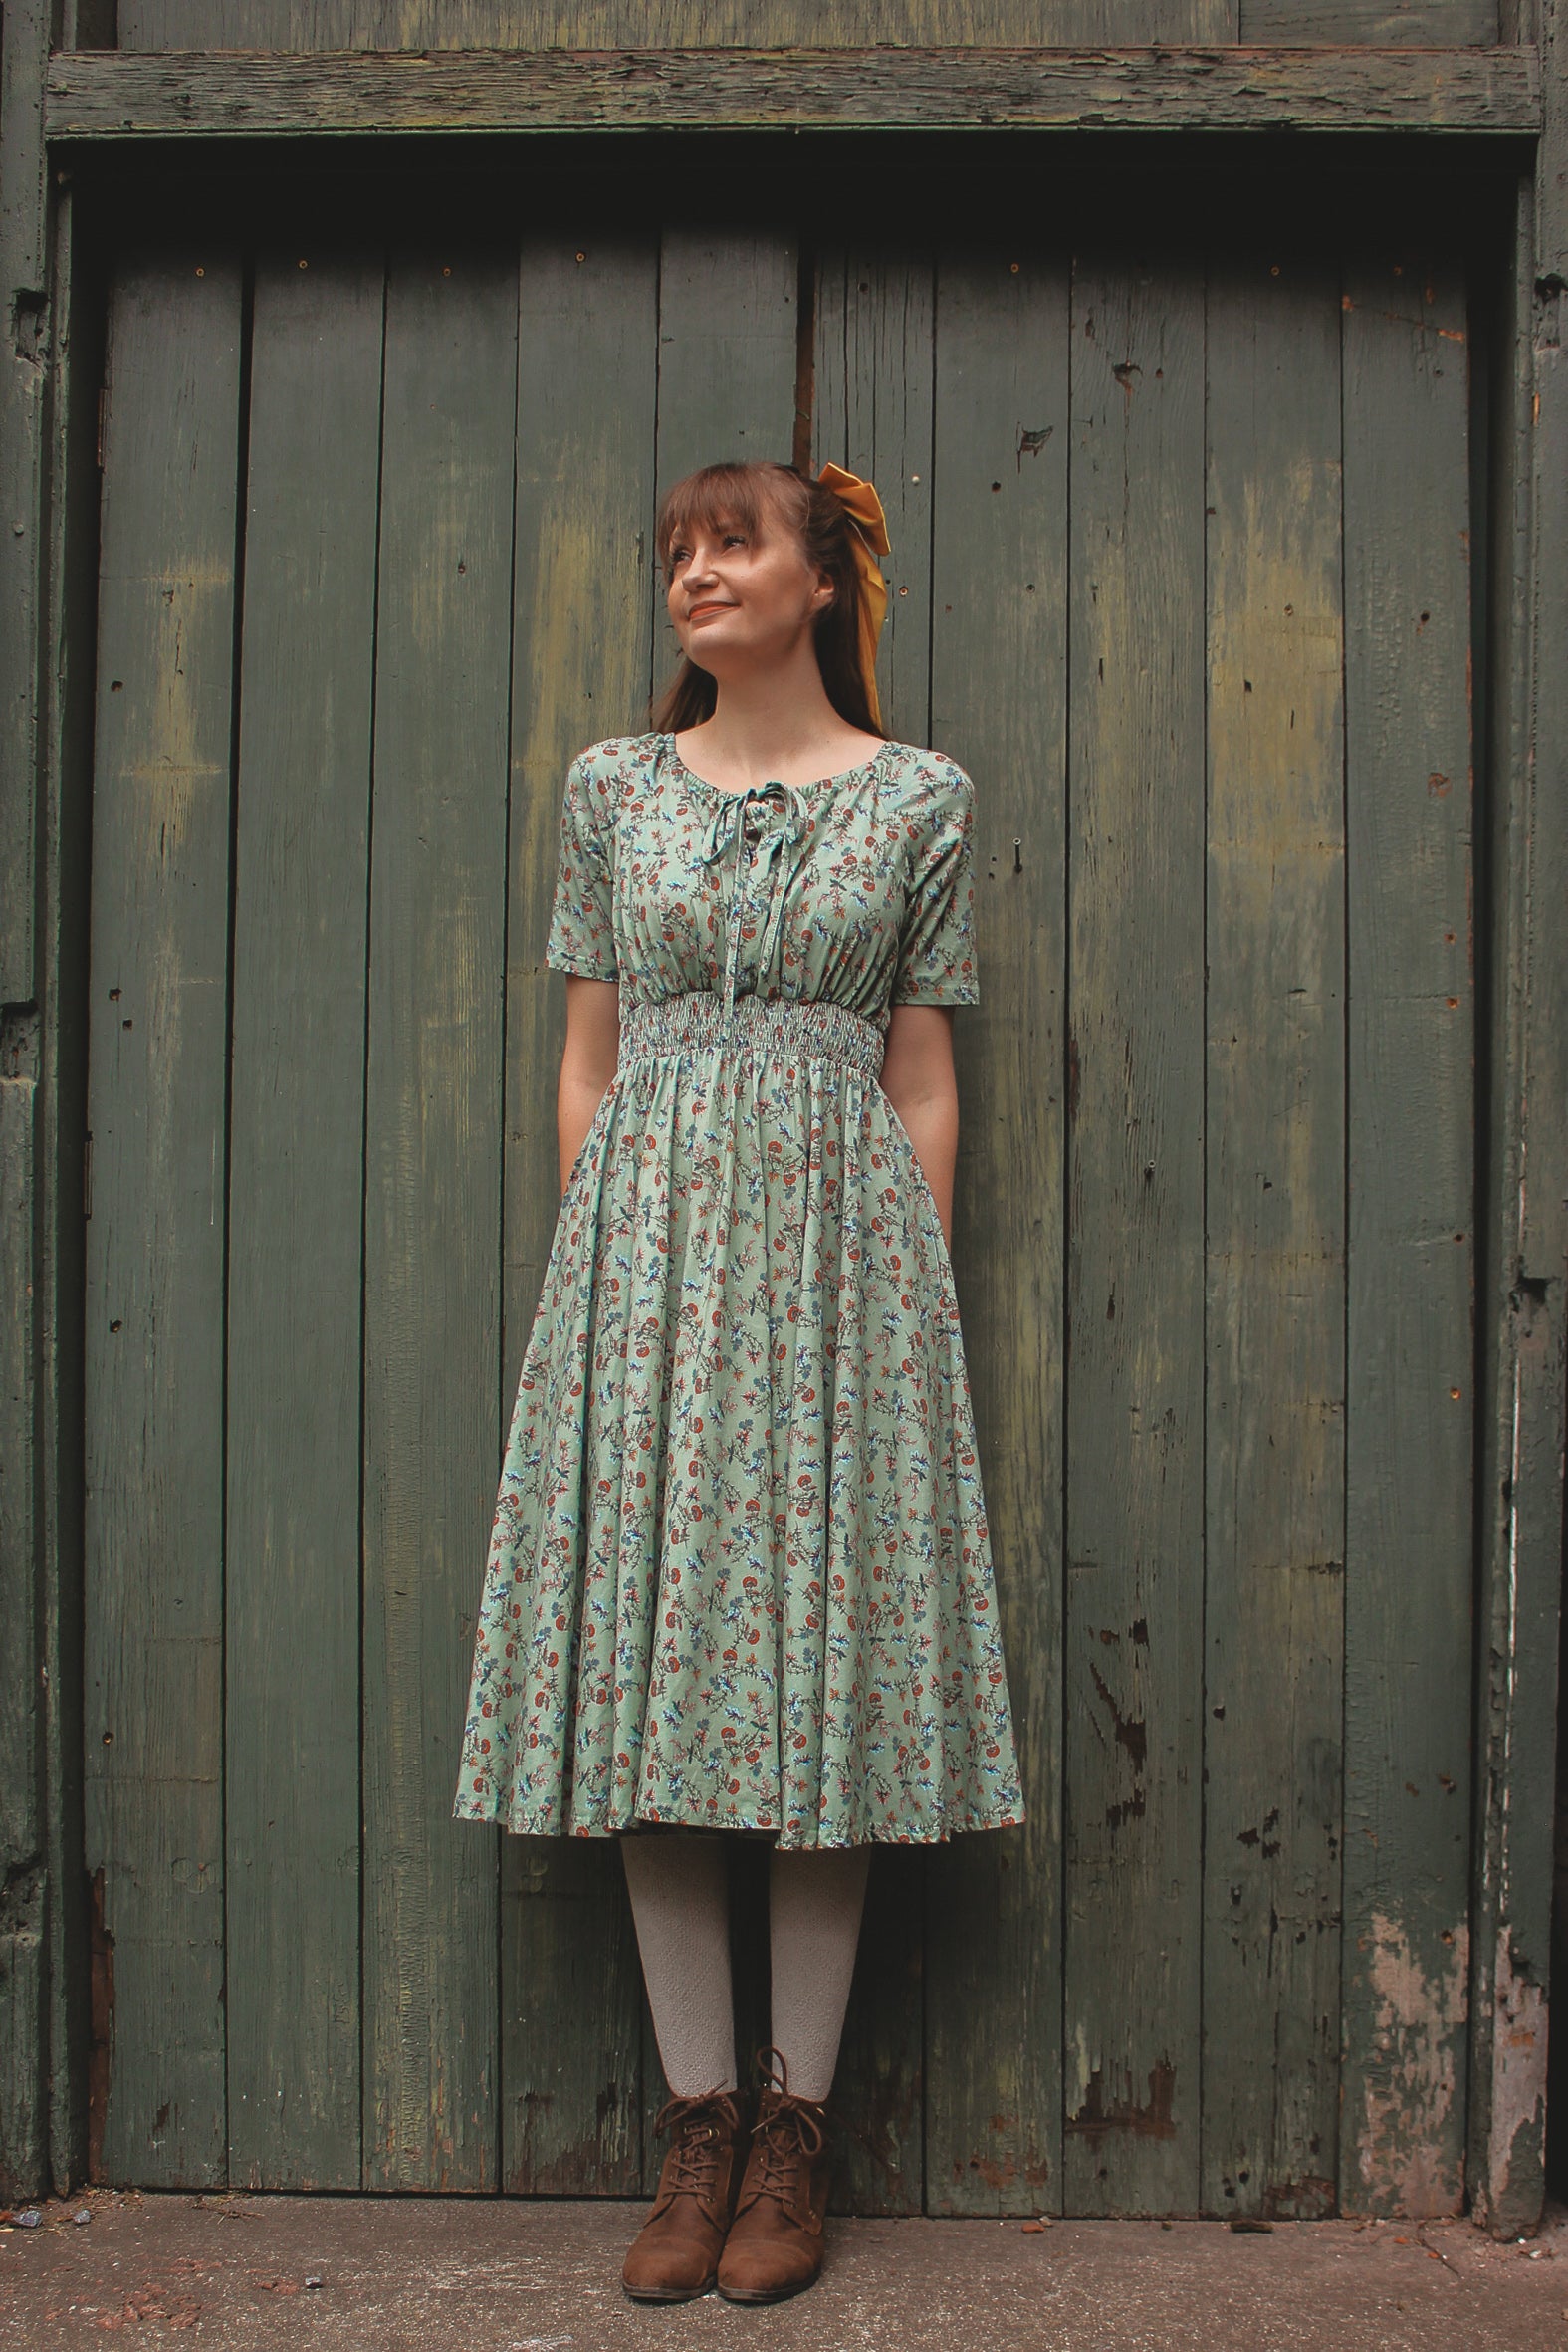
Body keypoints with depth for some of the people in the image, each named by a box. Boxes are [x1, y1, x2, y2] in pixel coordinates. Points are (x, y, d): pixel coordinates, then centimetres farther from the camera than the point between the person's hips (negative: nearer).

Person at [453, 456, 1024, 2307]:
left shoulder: (918, 799, 7)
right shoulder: (610, 786, 11)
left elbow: (921, 1080, 6)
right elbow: (588, 1061, 11)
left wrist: (920, 1294, 1)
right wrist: (597, 1258, 4)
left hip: (834, 1240, -2)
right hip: (643, 1236, 2)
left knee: (826, 1657, -1)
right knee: (654, 1655, 1)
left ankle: (795, 2122, 11)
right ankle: (696, 2119, 12)